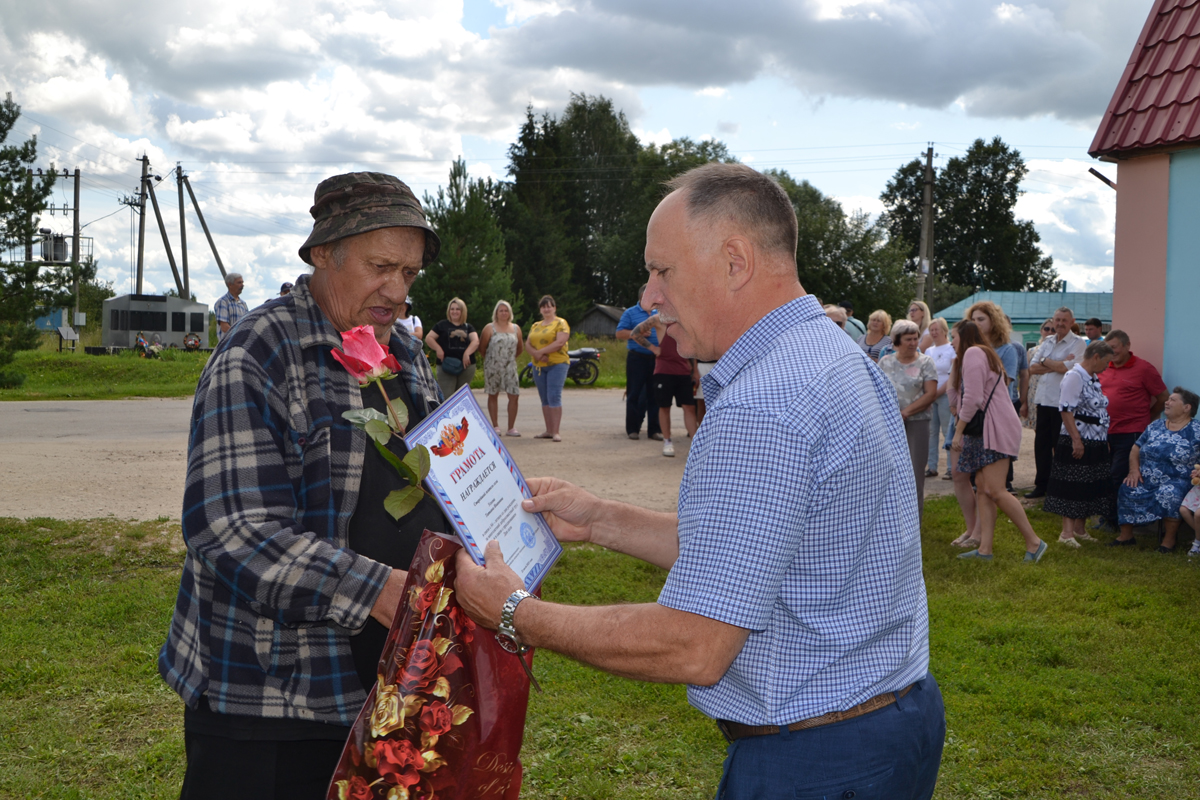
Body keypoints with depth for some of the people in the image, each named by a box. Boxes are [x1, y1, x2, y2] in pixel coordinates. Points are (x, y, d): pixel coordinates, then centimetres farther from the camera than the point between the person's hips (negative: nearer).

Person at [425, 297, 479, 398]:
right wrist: (438, 348, -12)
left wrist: (467, 353, -16)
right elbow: (428, 338, 6)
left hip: (467, 366, 3)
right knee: (446, 396, -11)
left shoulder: (468, 327, 15)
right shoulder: (442, 325, 9)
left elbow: (476, 341, 1)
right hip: (446, 366, -3)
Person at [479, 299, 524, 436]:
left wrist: (510, 357, 13)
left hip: (510, 367, 2)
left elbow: (520, 348, 18)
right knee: (493, 396, 3)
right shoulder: (489, 328, -1)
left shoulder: (515, 328, 9)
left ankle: (511, 428, 0)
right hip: (493, 367, -2)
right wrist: (489, 359, 6)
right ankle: (495, 427, 11)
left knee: (514, 395, -6)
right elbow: (482, 348, 0)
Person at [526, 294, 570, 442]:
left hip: (557, 364, -6)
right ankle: (548, 431, 12)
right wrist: (536, 354, -12)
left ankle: (555, 432, -14)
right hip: (538, 366, 6)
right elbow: (528, 344, 9)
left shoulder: (560, 323, -2)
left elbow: (560, 342, -15)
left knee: (554, 397, -13)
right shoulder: (535, 325, 17)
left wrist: (541, 351, -13)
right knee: (545, 399, 8)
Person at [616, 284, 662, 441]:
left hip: (656, 358, 4)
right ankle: (633, 429, 5)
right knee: (634, 394, 0)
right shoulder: (631, 313, 2)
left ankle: (654, 429, 10)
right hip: (637, 358, -4)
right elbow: (619, 333, -5)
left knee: (654, 395, 5)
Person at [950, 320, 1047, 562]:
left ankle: (1034, 542, -11)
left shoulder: (973, 353, -7)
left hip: (996, 429, -11)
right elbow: (955, 399, 19)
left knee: (995, 490, -14)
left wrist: (959, 431, -13)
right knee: (982, 490, 4)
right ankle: (984, 548, 2)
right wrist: (954, 366, 18)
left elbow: (972, 398, -17)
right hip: (984, 432, 11)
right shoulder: (979, 354, 26)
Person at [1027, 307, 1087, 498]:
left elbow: (1066, 367, -18)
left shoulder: (1077, 343, -5)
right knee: (1041, 443, 9)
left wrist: (1045, 361, -3)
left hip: (1062, 402, -6)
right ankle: (1042, 485, 18)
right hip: (1043, 400, 6)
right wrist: (1056, 365, -8)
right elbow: (1032, 368, 5)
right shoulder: (1048, 342, 15)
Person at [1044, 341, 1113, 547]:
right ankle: (1067, 531, -4)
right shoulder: (1074, 377, -14)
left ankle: (1079, 528, 20)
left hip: (1095, 443, 10)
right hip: (1077, 443, -10)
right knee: (1072, 486, -7)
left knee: (1089, 487, 12)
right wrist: (1076, 440, -24)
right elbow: (1066, 411, -20)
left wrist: (1105, 441, 21)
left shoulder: (1093, 380, 16)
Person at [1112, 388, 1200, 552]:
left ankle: (1169, 540, -20)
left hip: (1177, 482, -5)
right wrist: (1134, 470, 1)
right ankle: (1126, 536, -7)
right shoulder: (1155, 426, 14)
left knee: (1169, 494, -36)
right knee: (1127, 490, -20)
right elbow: (1136, 449, 16)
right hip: (1146, 480, 5)